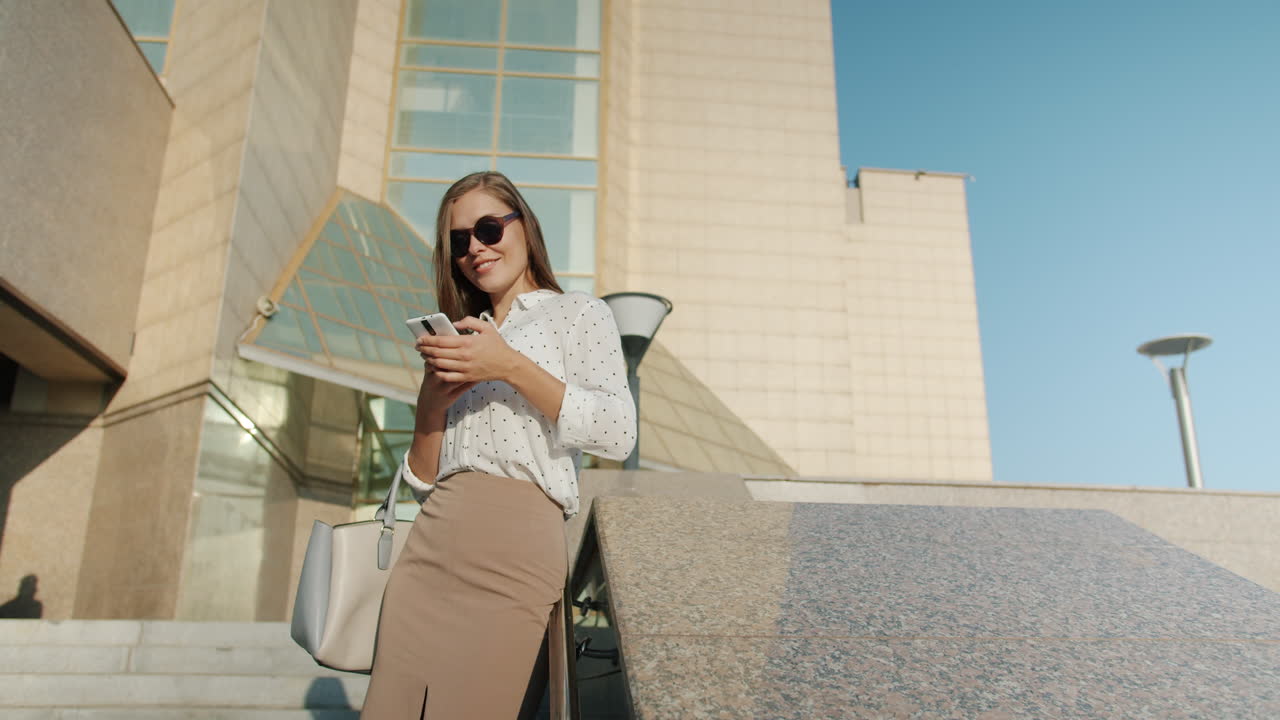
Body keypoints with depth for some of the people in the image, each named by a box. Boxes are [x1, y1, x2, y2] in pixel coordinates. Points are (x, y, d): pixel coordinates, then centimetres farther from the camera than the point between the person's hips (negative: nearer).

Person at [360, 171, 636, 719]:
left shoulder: (578, 314, 7)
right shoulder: (461, 342, 23)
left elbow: (618, 434, -12)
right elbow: (422, 483, 19)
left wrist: (511, 367, -16)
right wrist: (431, 402, 0)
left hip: (513, 552, -5)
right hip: (428, 550, 6)